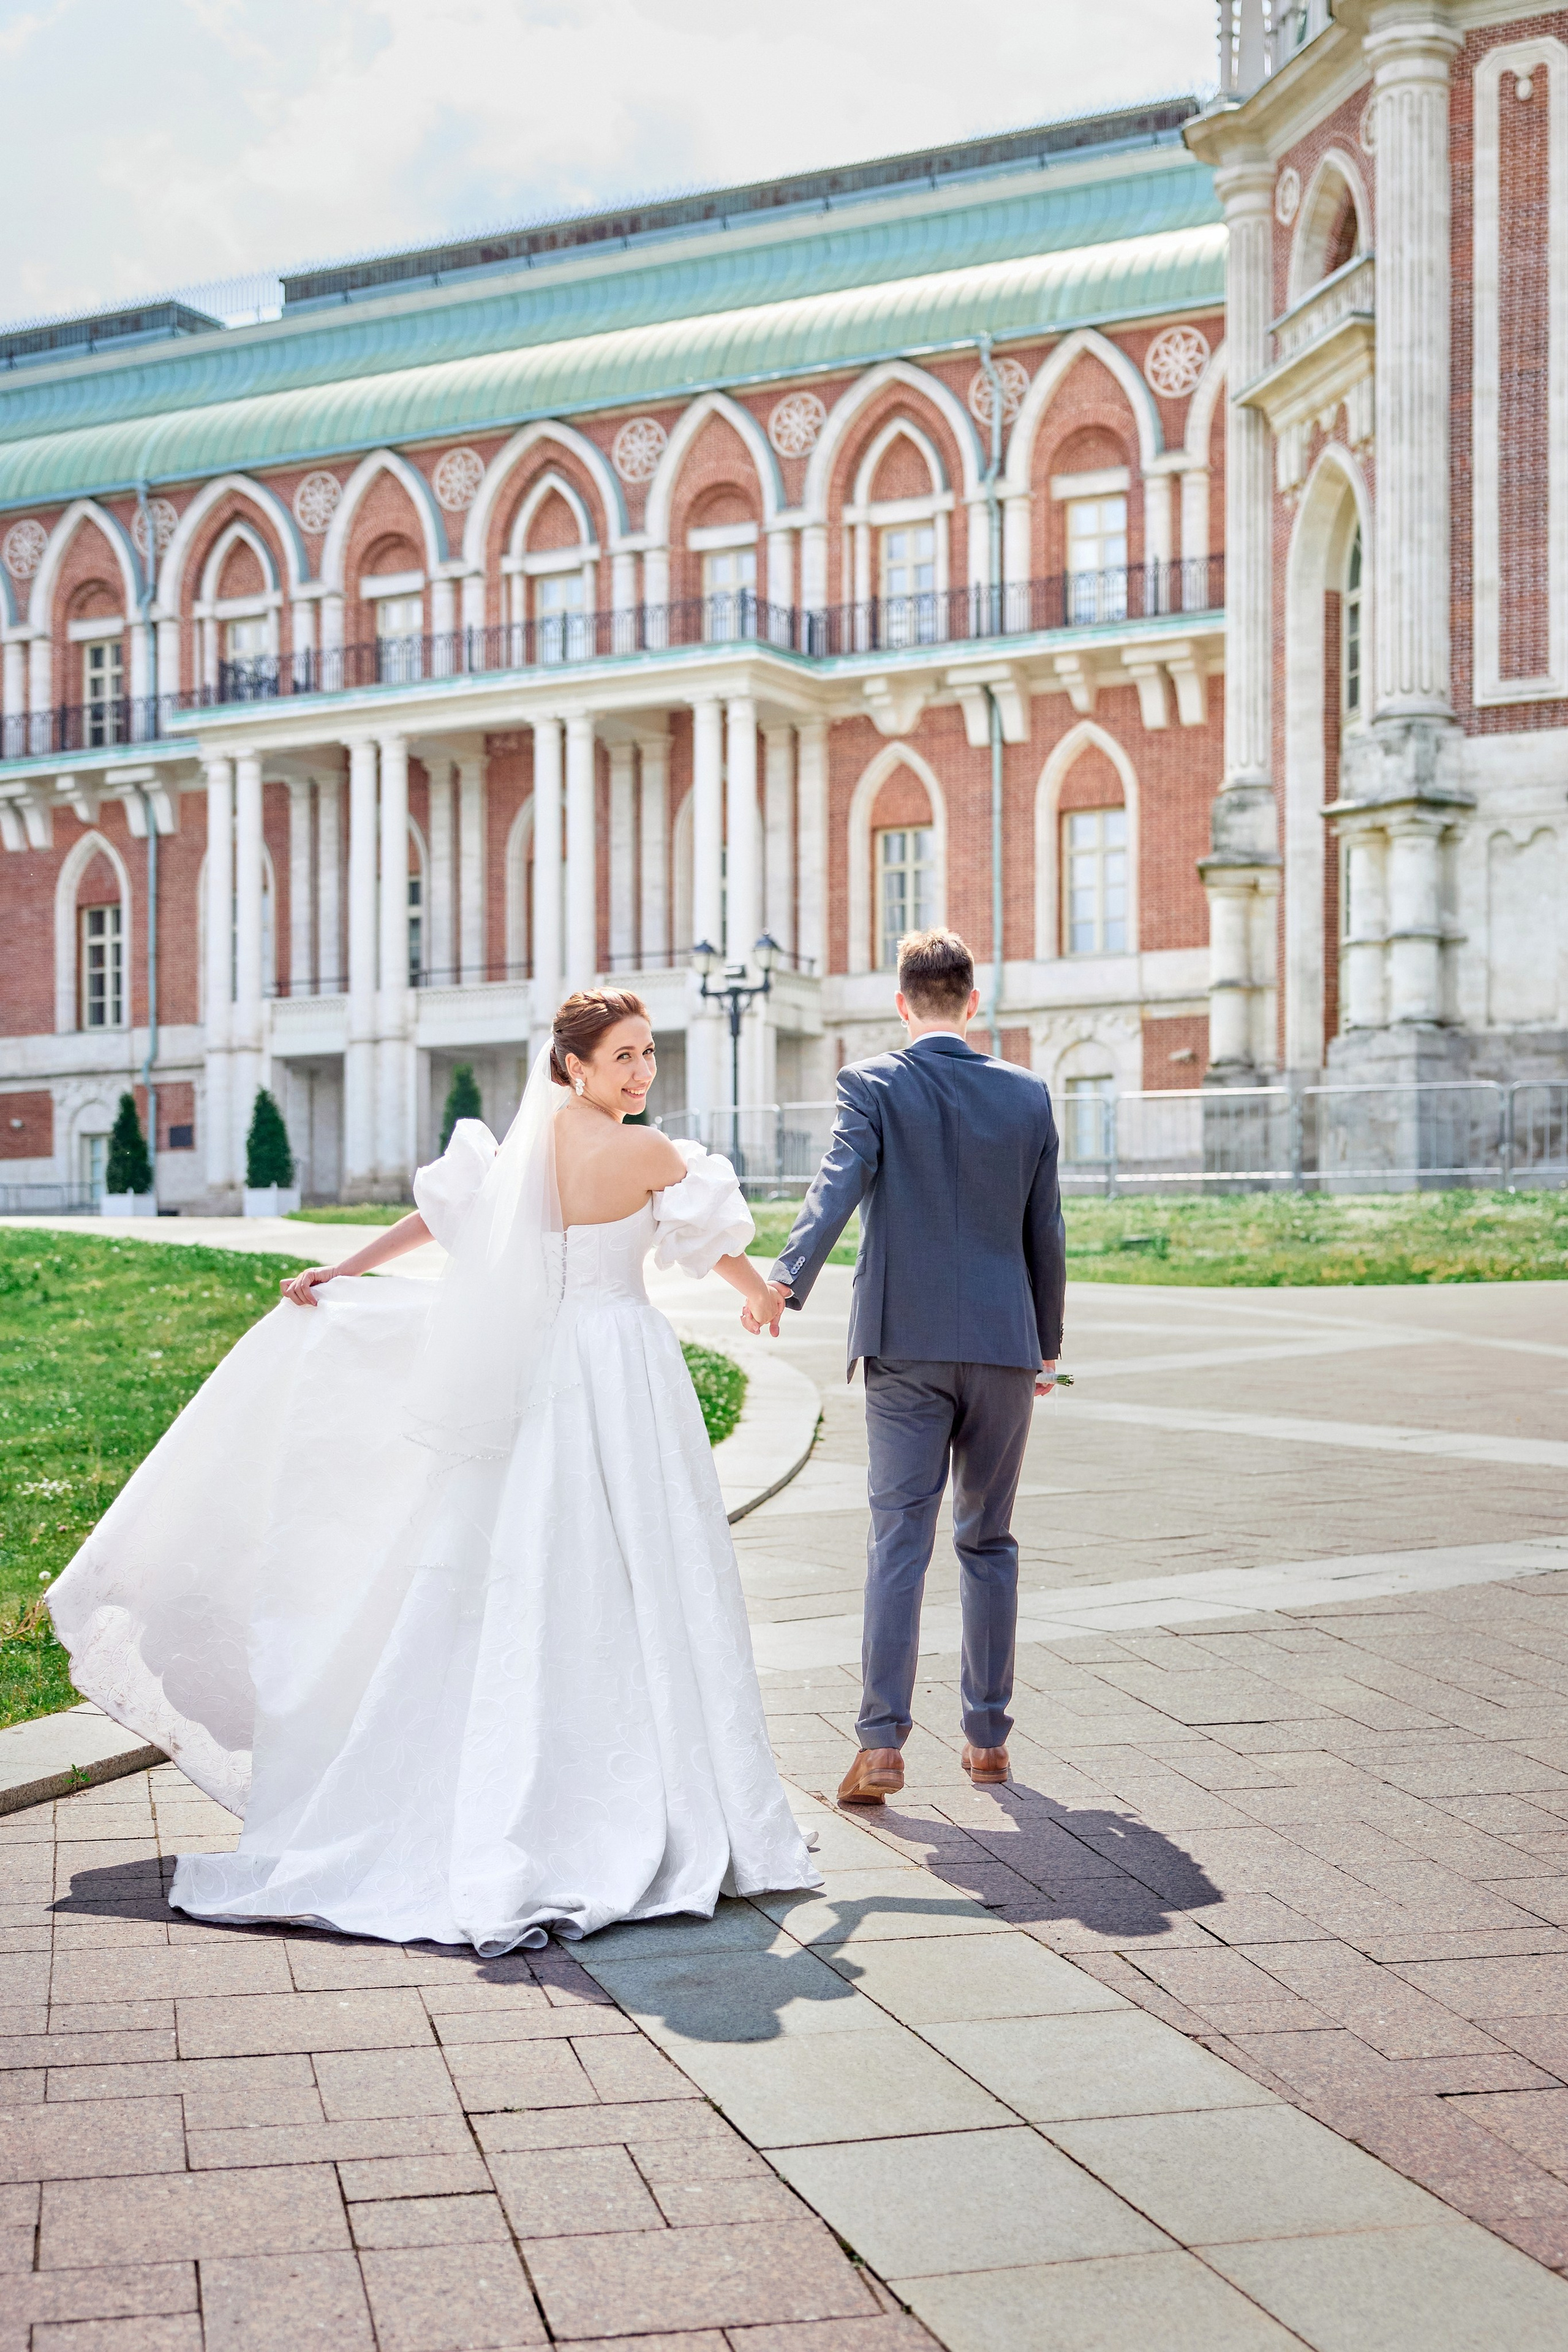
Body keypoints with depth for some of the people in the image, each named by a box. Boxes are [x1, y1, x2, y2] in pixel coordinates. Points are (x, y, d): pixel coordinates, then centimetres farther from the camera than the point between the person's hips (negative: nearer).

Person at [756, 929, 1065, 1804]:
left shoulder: (874, 1083, -2)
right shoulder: (1027, 1093, 6)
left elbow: (838, 1184, -19)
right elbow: (1047, 1233, 10)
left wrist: (787, 1276, -29)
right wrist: (1048, 1346, 19)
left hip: (907, 1345, -2)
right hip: (1005, 1345, 2)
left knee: (899, 1541, -1)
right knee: (989, 1543, 12)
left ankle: (883, 1745, -9)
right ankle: (989, 1737, 17)